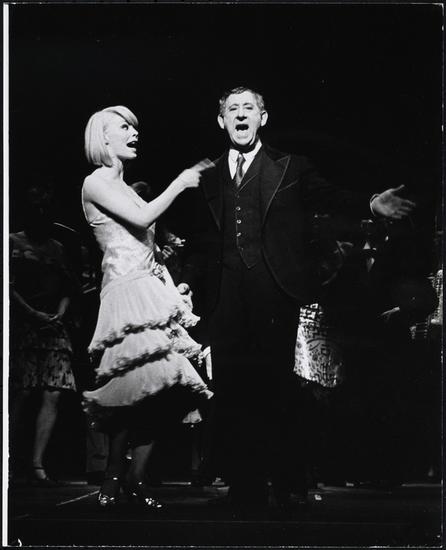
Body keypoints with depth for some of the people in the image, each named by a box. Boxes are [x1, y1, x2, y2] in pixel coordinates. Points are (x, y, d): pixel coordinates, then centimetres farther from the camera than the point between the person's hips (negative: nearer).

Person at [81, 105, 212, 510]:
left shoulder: (126, 189, 23)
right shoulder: (96, 183, -2)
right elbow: (142, 218, -14)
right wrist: (179, 184, -4)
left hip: (152, 291, 8)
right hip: (128, 293, -8)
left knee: (162, 392, -2)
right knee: (141, 388, -18)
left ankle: (136, 478, 3)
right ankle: (114, 476, -4)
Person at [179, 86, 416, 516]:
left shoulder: (290, 169, 12)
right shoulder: (210, 178, 19)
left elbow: (329, 198, 2)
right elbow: (201, 239, 19)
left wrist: (371, 205, -15)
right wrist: (186, 281, 7)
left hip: (274, 292, -3)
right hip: (227, 297, 3)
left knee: (276, 386, -4)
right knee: (230, 388, 0)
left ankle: (287, 487, 6)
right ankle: (243, 490, 6)